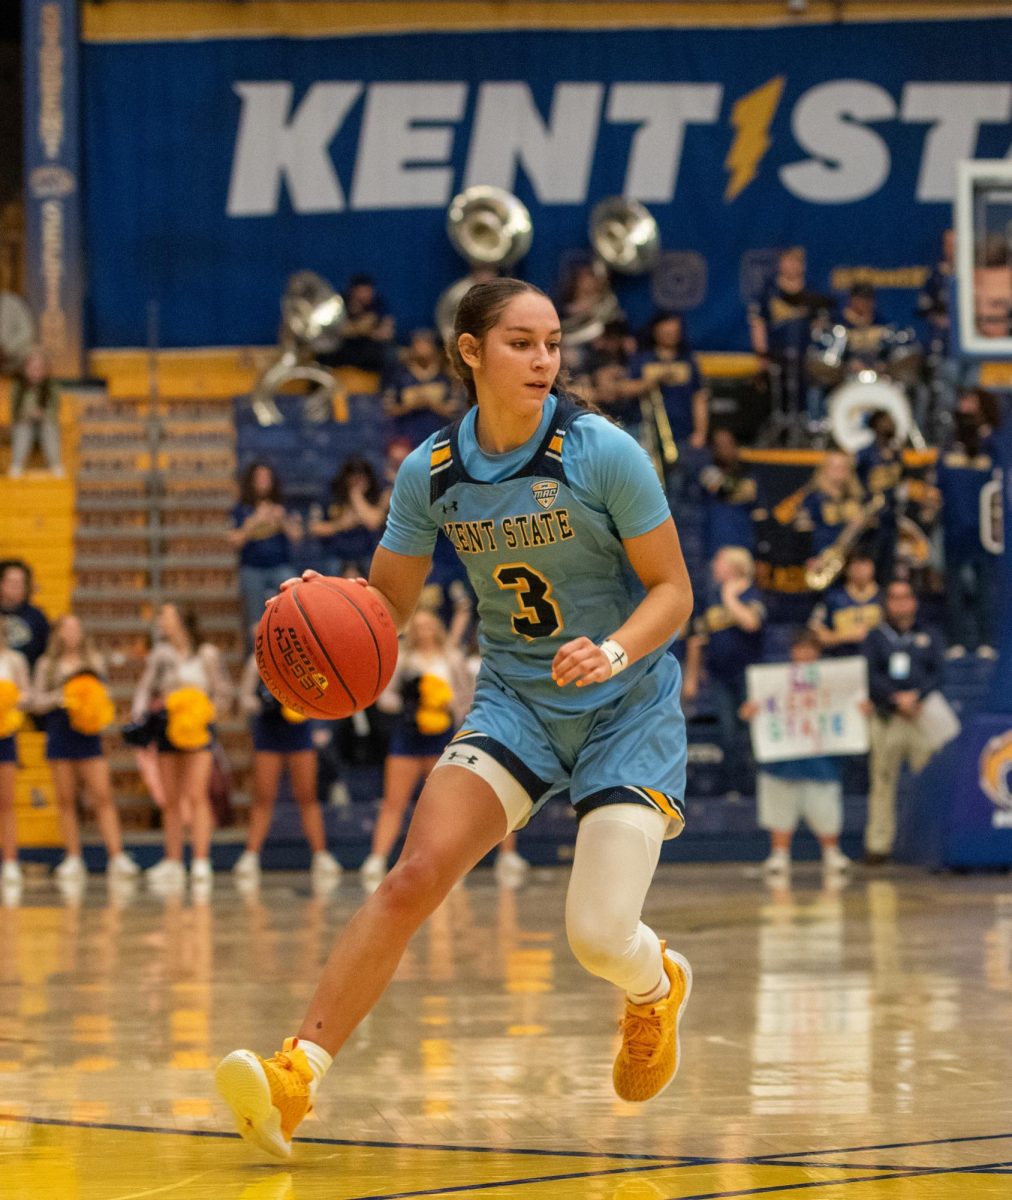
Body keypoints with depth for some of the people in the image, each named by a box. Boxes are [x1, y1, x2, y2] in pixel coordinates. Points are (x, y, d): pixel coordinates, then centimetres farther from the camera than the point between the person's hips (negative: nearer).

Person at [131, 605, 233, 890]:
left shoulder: (206, 654, 0)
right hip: (166, 728, 3)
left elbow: (223, 692, 3)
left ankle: (201, 862, -16)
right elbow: (145, 688, 5)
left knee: (197, 796, -13)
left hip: (197, 729, -3)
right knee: (171, 800, 5)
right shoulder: (159, 654, 9)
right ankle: (173, 863, 11)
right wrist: (140, 715, -10)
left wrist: (207, 712, -11)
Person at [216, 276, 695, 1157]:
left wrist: (617, 650, -30)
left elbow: (673, 590, -10)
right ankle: (297, 1074, -21)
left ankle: (657, 987, 28)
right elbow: (386, 603, 7)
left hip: (627, 707, -3)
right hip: (516, 699, 3)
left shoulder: (603, 453, -15)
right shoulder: (433, 472, -4)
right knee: (416, 875, -18)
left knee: (599, 936, -12)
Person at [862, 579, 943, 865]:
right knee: (883, 782, -1)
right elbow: (872, 675, 0)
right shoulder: (876, 637, 11)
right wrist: (896, 699, -13)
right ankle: (878, 844, 3)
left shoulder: (927, 638, 15)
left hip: (922, 716, 1)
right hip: (885, 718, -1)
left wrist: (916, 696, -12)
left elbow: (937, 674, 6)